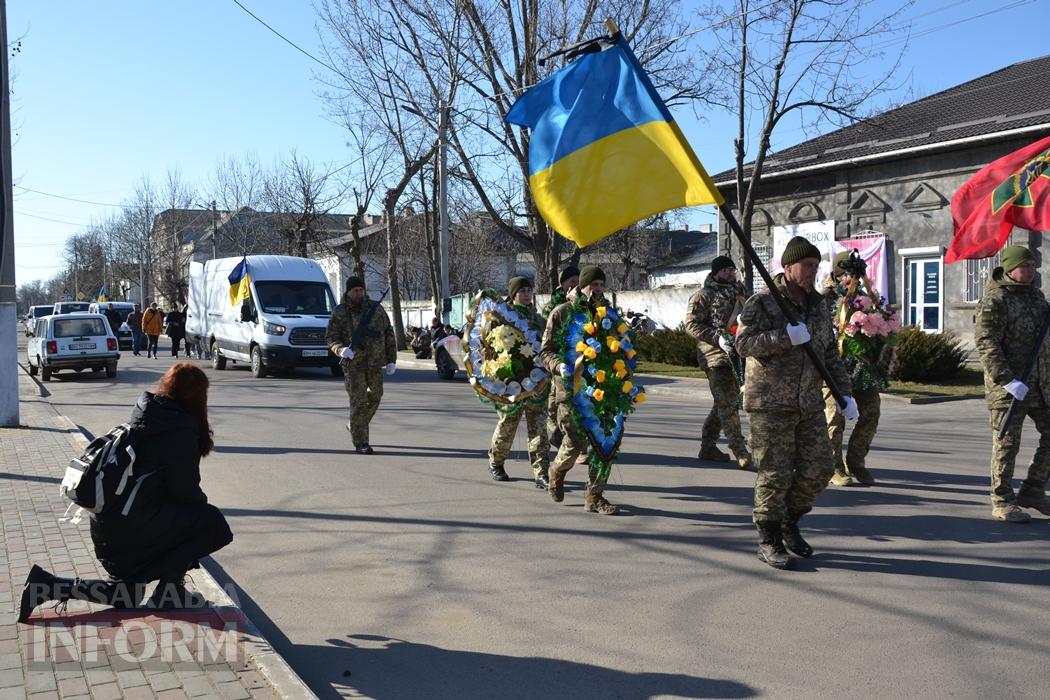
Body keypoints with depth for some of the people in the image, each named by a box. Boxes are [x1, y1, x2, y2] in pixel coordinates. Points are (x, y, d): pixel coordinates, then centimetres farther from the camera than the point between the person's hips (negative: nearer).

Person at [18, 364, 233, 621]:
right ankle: (169, 590, 4)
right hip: (133, 523, -9)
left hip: (107, 520, 9)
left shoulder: (143, 413, 12)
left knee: (126, 598, 23)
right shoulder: (181, 427, -14)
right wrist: (203, 502, 8)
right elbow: (183, 488, -13)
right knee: (213, 524, 1)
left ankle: (44, 585, 12)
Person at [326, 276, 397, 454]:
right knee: (358, 401, -7)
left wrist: (391, 359, 5)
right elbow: (330, 337, 0)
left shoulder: (375, 308, 8)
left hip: (375, 362, 4)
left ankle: (354, 426, 37)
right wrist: (341, 349, -22)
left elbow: (389, 334, 11)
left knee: (374, 397, 14)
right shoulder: (339, 312, 1)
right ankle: (360, 443, -3)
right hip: (352, 363, -4)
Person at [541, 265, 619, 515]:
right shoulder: (562, 313, -1)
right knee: (575, 442, -5)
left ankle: (595, 497, 7)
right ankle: (557, 472, 28)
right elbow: (546, 351, -2)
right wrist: (559, 366, -22)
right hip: (570, 385, -4)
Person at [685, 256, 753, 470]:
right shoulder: (703, 296, -1)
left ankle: (708, 446, 22)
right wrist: (718, 338, -18)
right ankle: (740, 452, -13)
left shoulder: (738, 292, 21)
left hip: (737, 356, 8)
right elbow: (692, 324, -8)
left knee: (725, 403, 11)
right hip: (716, 356, -8)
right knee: (728, 404, -11)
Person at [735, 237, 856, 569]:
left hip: (809, 405, 6)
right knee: (775, 475, -4)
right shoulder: (762, 303, -6)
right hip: (769, 404, -6)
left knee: (818, 468, 4)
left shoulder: (819, 307, 14)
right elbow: (744, 343, -19)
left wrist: (844, 393, 10)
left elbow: (830, 355, 18)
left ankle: (789, 523, 26)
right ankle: (769, 541, 10)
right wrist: (786, 337, -25)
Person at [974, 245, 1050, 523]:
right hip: (1008, 385, -7)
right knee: (1006, 443, -1)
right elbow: (986, 343, -19)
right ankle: (1002, 503, 9)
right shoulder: (994, 300, -13)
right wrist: (1006, 380, -25)